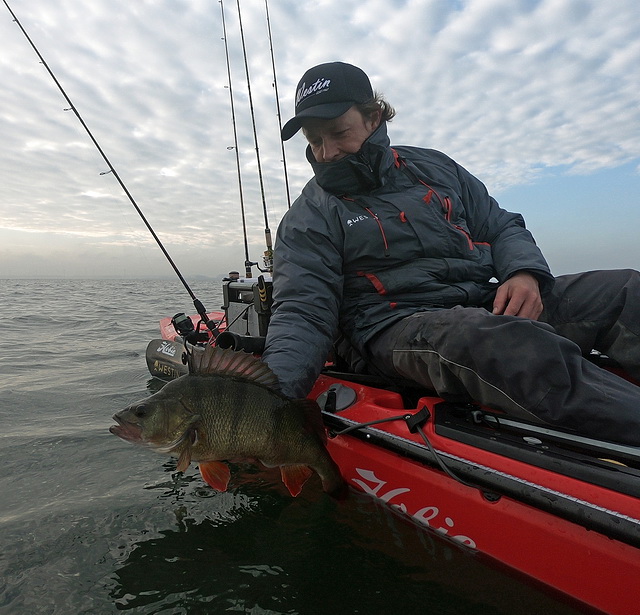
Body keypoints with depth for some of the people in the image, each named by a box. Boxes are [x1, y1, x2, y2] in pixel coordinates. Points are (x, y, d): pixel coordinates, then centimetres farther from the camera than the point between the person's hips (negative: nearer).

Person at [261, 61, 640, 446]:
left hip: (492, 305, 6)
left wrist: (525, 272, -4)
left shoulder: (434, 166, 16)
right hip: (397, 329, -5)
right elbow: (303, 314, -7)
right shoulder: (309, 219, 2)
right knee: (510, 344, -36)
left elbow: (502, 227, 19)